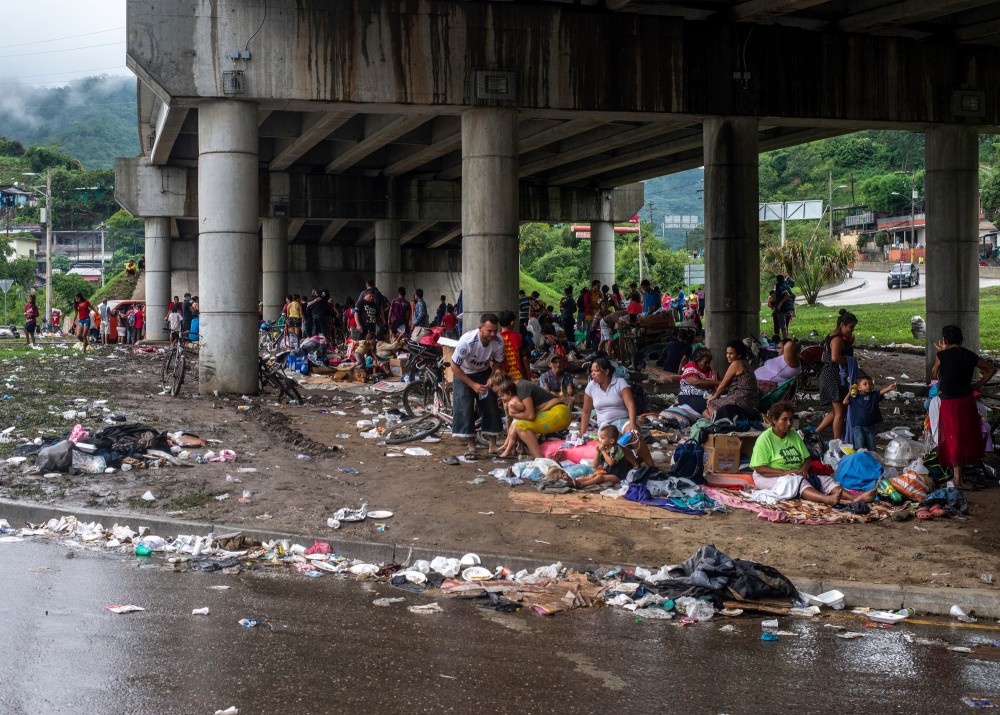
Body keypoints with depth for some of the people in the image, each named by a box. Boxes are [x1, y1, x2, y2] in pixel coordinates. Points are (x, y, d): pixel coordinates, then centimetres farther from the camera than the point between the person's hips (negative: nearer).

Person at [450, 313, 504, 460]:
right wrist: (473, 385, -26)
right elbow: (454, 366, -24)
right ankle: (471, 445, -4)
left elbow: (498, 362, -2)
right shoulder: (467, 341, -35)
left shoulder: (498, 342, -24)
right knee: (465, 407, -12)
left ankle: (493, 444, 5)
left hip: (484, 373, 3)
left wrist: (491, 379, -20)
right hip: (464, 374, -3)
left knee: (491, 405, -4)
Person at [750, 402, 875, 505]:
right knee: (797, 481, -36)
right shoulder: (765, 439, -9)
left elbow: (807, 459, 15)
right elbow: (759, 468, -17)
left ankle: (854, 497, -35)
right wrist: (786, 472, -24)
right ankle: (827, 499, -62)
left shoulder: (794, 435, 13)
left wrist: (804, 469, -9)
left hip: (798, 475, 8)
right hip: (771, 478, -8)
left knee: (824, 479, -13)